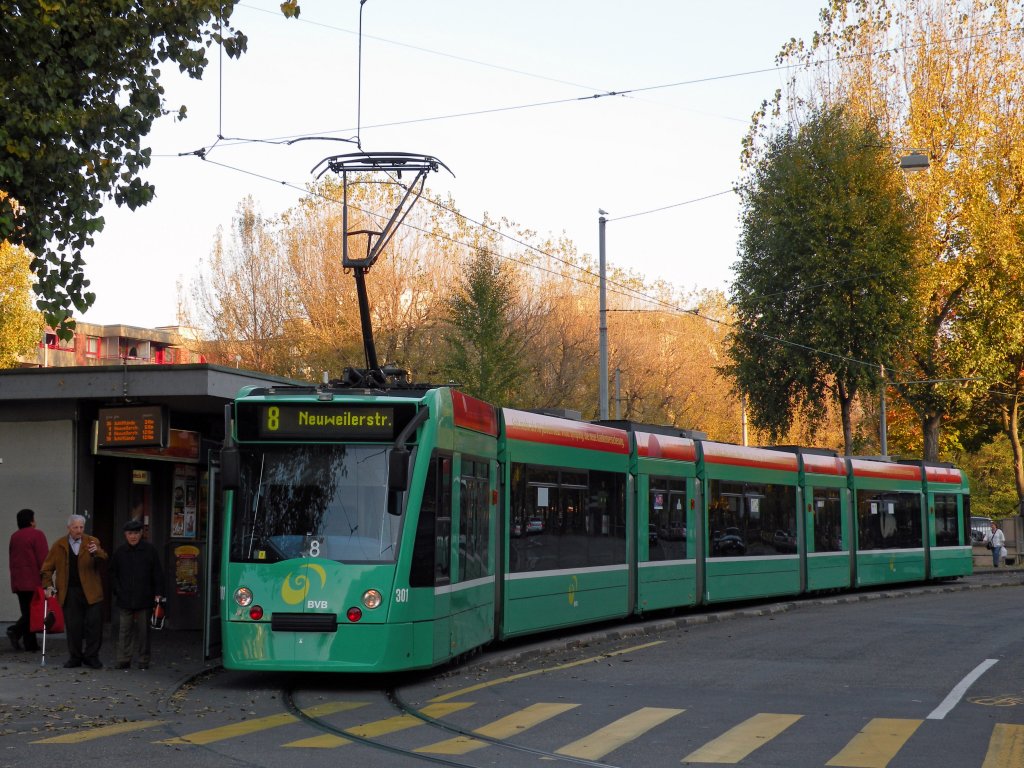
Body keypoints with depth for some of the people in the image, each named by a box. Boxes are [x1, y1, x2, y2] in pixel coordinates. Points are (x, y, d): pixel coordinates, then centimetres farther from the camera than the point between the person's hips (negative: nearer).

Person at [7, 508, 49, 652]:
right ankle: (16, 630, -22)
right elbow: (43, 558, -12)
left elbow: (11, 558, 18)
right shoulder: (37, 535, -8)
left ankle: (30, 644, 4)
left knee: (26, 612, 9)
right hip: (34, 580, -7)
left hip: (18, 581, 7)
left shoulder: (14, 536, 13)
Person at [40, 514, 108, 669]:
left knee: (94, 624, -3)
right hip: (70, 592, 1)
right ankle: (75, 657, 13)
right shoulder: (59, 545, 8)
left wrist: (96, 552, -34)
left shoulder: (92, 542, 4)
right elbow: (47, 568, 13)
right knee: (73, 627, 2)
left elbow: (103, 559, -13)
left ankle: (91, 656, 7)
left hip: (91, 591, -1)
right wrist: (48, 585, 1)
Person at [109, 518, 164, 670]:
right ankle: (123, 661, 5)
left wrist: (158, 593, -3)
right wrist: (117, 591, 3)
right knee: (125, 630, 1)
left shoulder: (150, 550, 2)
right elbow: (113, 574, 14)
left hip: (144, 599, -1)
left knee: (143, 630, 5)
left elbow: (157, 574, 4)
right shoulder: (119, 552, 6)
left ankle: (143, 661, 12)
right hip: (125, 600, 1)